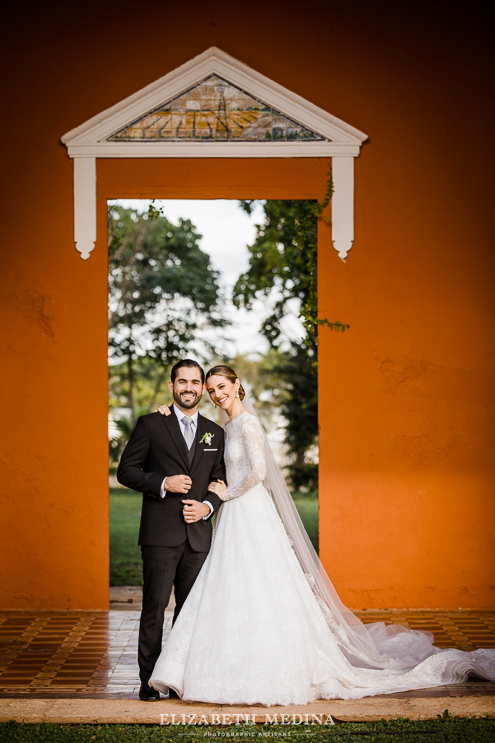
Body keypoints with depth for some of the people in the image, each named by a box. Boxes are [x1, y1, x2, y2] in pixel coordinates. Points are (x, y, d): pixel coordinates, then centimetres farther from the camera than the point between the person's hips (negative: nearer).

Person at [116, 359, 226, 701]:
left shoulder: (215, 433, 13)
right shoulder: (151, 425, 2)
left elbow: (221, 481, 15)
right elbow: (126, 470, 0)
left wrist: (208, 506, -4)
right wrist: (163, 483, -13)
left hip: (198, 533, 4)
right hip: (161, 534, -3)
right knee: (155, 606, -4)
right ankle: (149, 679, 5)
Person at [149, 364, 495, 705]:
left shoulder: (247, 422, -12)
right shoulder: (230, 425, 15)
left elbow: (258, 471, -23)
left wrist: (227, 493, -10)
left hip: (252, 516, -9)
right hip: (236, 518, 9)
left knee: (257, 592, -7)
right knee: (233, 595, 8)